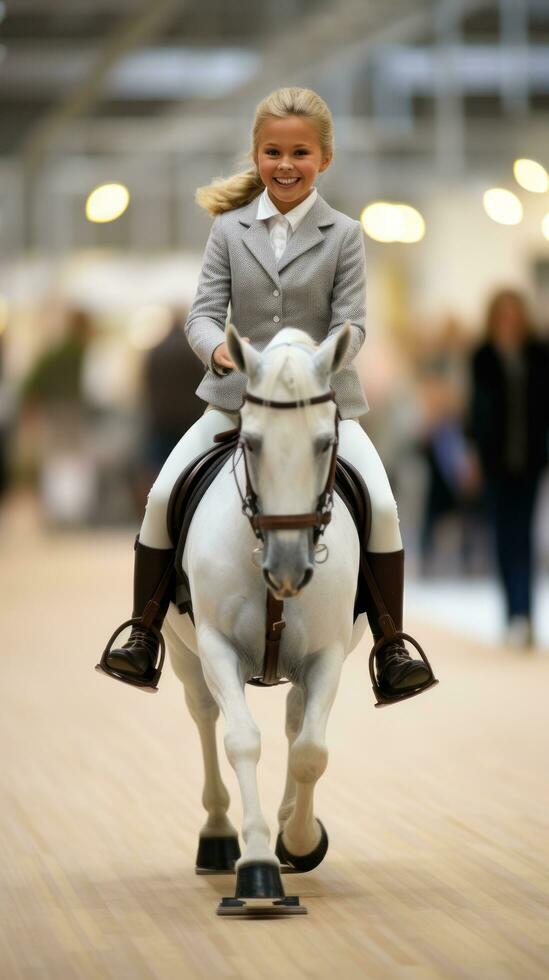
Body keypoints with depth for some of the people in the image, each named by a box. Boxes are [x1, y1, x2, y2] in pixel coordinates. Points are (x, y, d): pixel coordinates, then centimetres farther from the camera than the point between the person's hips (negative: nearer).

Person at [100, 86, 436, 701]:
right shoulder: (230, 229, 4)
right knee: (163, 496, -12)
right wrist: (219, 350, -26)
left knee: (382, 506, -18)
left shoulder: (342, 235, -1)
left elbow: (351, 324, -6)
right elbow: (204, 312, -3)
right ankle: (144, 639, 1)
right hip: (237, 397, 2)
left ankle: (391, 652, -6)